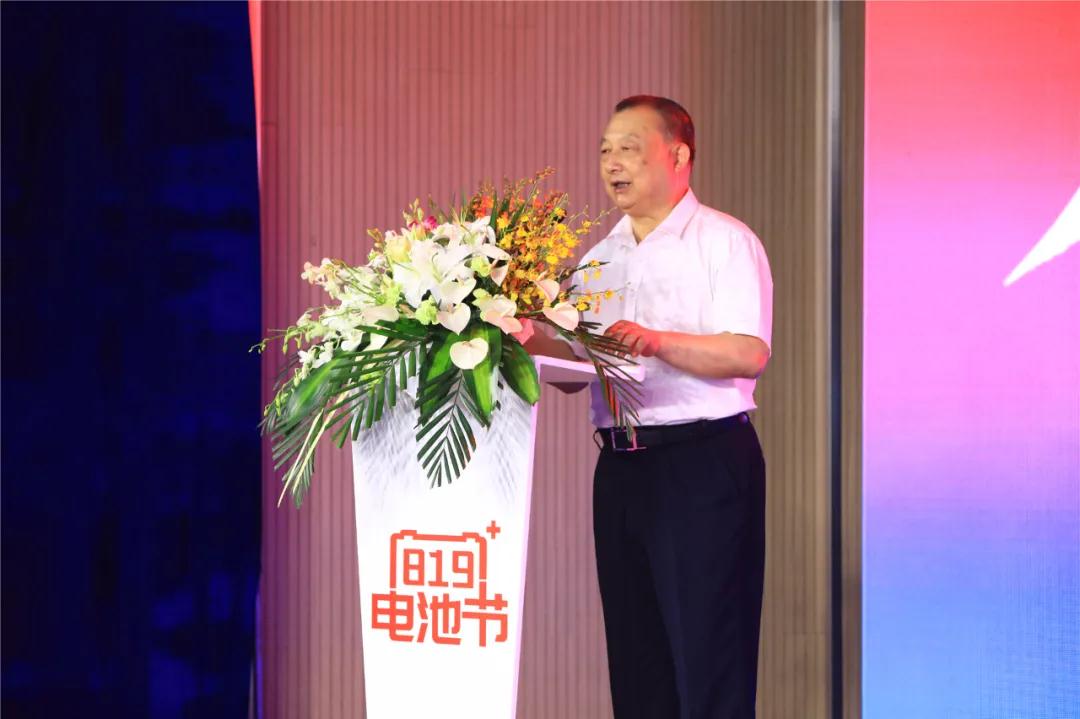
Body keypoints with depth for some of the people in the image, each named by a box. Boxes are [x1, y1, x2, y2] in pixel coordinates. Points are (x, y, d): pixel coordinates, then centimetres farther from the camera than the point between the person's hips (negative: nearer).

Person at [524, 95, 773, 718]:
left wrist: (657, 341, -25)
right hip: (621, 468, 7)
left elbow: (749, 354, -15)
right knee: (636, 657, 10)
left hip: (704, 462, -7)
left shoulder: (724, 241, -3)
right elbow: (577, 363, 15)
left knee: (709, 656, -6)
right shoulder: (601, 257, 17)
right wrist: (524, 341, -3)